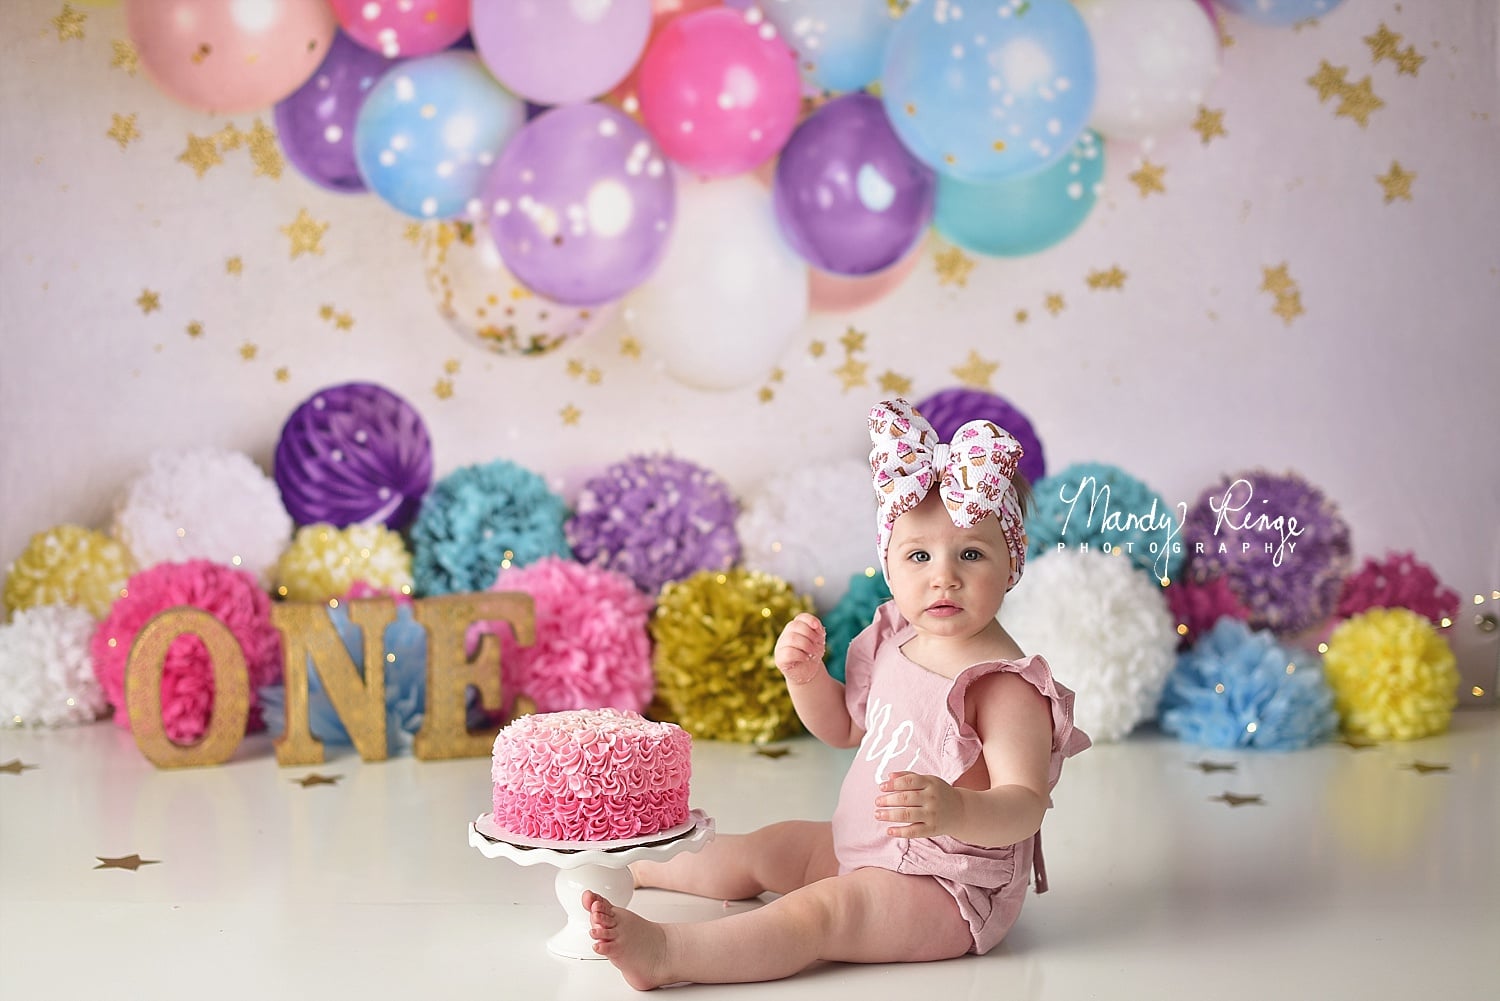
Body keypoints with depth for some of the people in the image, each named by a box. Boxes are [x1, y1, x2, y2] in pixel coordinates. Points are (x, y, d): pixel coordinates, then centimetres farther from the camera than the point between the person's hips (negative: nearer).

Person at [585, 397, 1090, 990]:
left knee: (815, 910, -27)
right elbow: (842, 727, 16)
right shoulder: (894, 642, 1)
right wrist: (804, 672, -3)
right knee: (764, 848, 21)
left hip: (949, 889, -9)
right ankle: (642, 867, 44)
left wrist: (954, 811, -51)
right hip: (860, 848, 9)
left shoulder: (1006, 685, -25)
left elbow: (1024, 807, -31)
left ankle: (664, 952, -31)